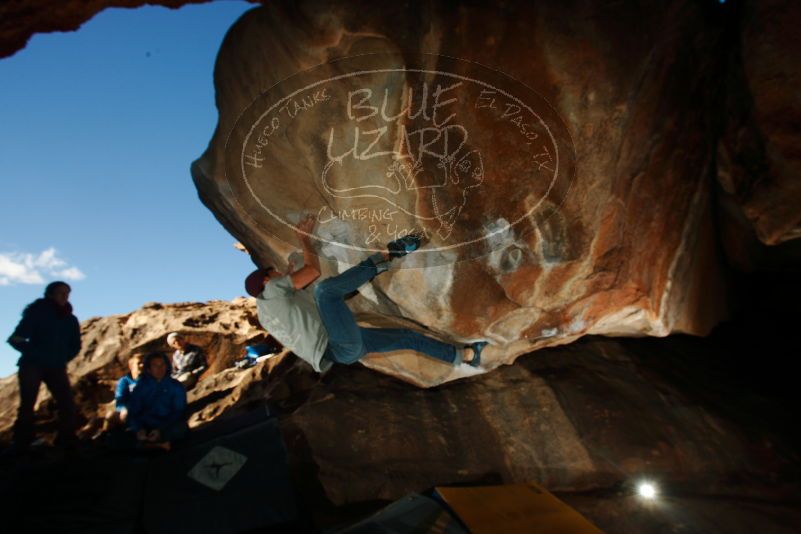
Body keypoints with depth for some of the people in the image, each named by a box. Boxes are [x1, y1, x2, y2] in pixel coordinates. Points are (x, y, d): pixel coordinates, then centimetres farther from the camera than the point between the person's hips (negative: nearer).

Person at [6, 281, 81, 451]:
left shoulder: (70, 319, 10)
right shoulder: (37, 313, -2)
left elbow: (76, 345, 18)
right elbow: (16, 339, -6)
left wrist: (63, 358, 6)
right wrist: (34, 353, -9)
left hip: (56, 368, 4)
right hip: (32, 365, -4)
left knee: (68, 406, -7)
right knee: (27, 406, -7)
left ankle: (67, 444, 1)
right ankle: (20, 447, 0)